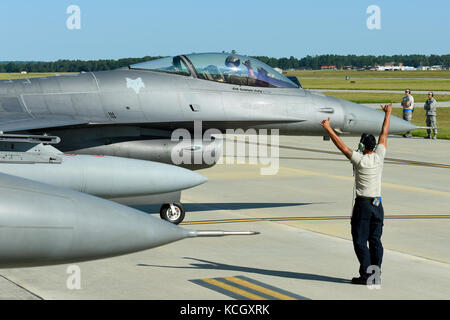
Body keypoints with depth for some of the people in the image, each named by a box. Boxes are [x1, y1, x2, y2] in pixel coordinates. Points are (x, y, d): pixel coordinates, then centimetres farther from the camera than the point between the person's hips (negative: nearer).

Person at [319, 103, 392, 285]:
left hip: (363, 204, -5)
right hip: (377, 204, 5)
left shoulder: (360, 160, -13)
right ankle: (376, 272, 7)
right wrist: (388, 114, 21)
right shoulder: (379, 157, 0)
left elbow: (342, 146, -11)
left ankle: (365, 275, -6)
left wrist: (328, 129, -5)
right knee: (375, 240, 8)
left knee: (360, 241, -1)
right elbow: (384, 134, 11)